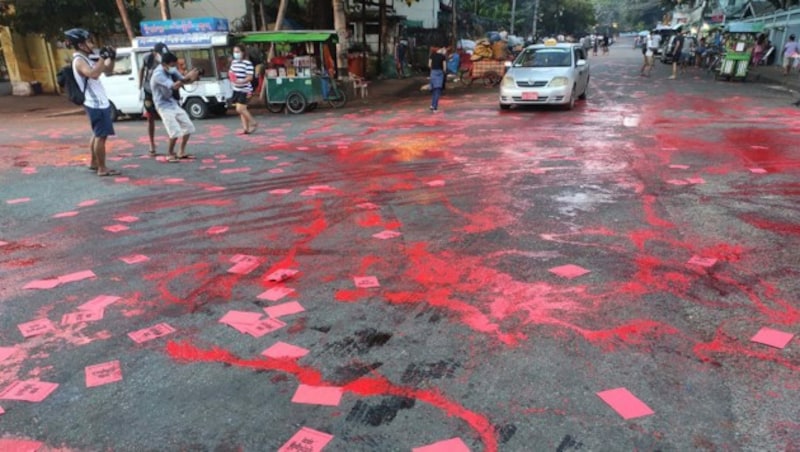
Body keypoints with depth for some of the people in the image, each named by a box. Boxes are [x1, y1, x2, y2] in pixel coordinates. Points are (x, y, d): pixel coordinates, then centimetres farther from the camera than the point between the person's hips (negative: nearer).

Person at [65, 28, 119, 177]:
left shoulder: (89, 57, 13)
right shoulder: (79, 61, -16)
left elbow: (108, 71, 21)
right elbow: (93, 74, -36)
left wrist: (111, 58, 5)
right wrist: (102, 57, -28)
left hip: (99, 102, 10)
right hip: (96, 104, -10)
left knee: (97, 134, 19)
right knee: (101, 136, -9)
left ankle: (94, 163, 30)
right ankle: (102, 168, -6)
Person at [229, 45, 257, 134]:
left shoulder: (247, 63, -13)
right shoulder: (233, 62, 11)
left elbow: (250, 77, -19)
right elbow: (231, 73, 24)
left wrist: (240, 81, -32)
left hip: (245, 90, -8)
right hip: (236, 89, 8)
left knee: (240, 109, -12)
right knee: (242, 110, 10)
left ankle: (253, 123, 7)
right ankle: (245, 128, 17)